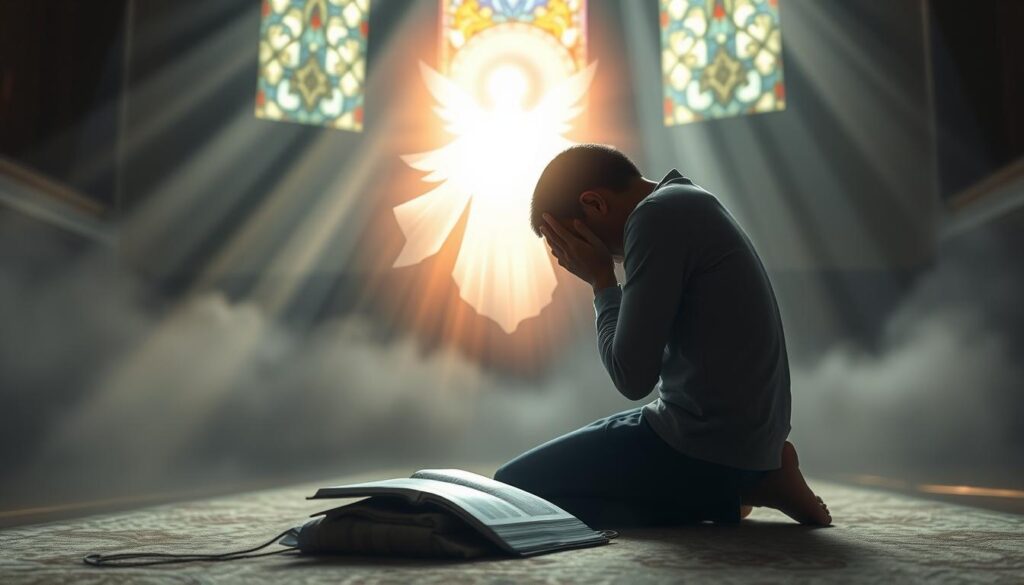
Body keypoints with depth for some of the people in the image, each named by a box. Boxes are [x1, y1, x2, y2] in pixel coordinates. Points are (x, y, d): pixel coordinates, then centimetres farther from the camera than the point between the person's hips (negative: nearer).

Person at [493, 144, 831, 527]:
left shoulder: (657, 217, -16)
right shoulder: (687, 203, 15)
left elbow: (633, 377, -19)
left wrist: (602, 282, -8)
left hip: (707, 446, -10)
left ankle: (725, 496, -5)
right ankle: (741, 484, 10)